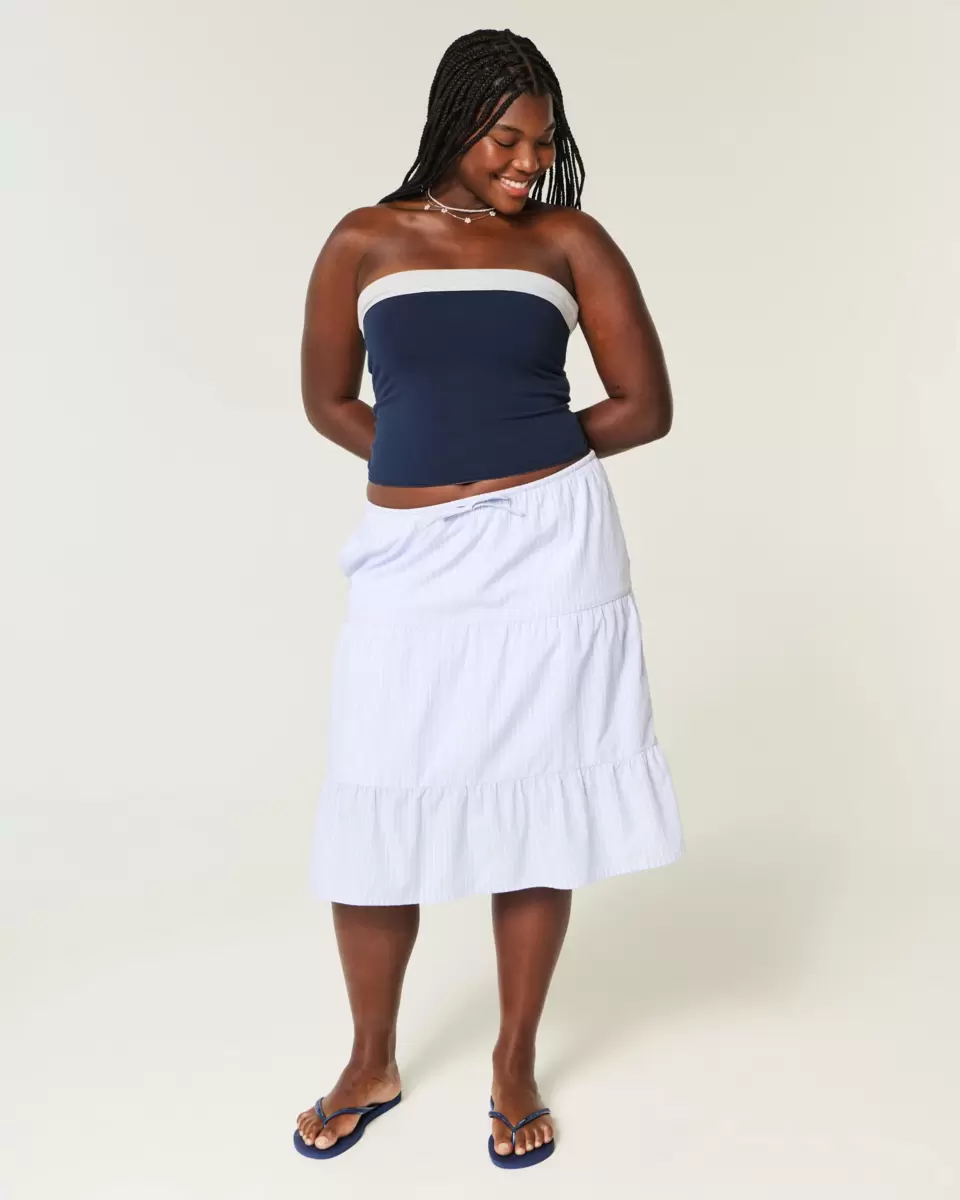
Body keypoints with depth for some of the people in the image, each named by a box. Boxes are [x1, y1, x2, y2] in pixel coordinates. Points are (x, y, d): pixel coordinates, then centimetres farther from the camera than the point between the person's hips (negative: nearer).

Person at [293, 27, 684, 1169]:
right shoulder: (365, 242, 7)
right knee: (374, 814, 5)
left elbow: (645, 405, 4)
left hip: (548, 552, 0)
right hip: (411, 559, 1)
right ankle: (371, 1064, 28)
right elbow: (329, 401, 12)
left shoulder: (569, 241, 5)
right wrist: (437, 467, 1)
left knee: (536, 810, 5)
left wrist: (527, 457, 3)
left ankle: (516, 1066, 26)